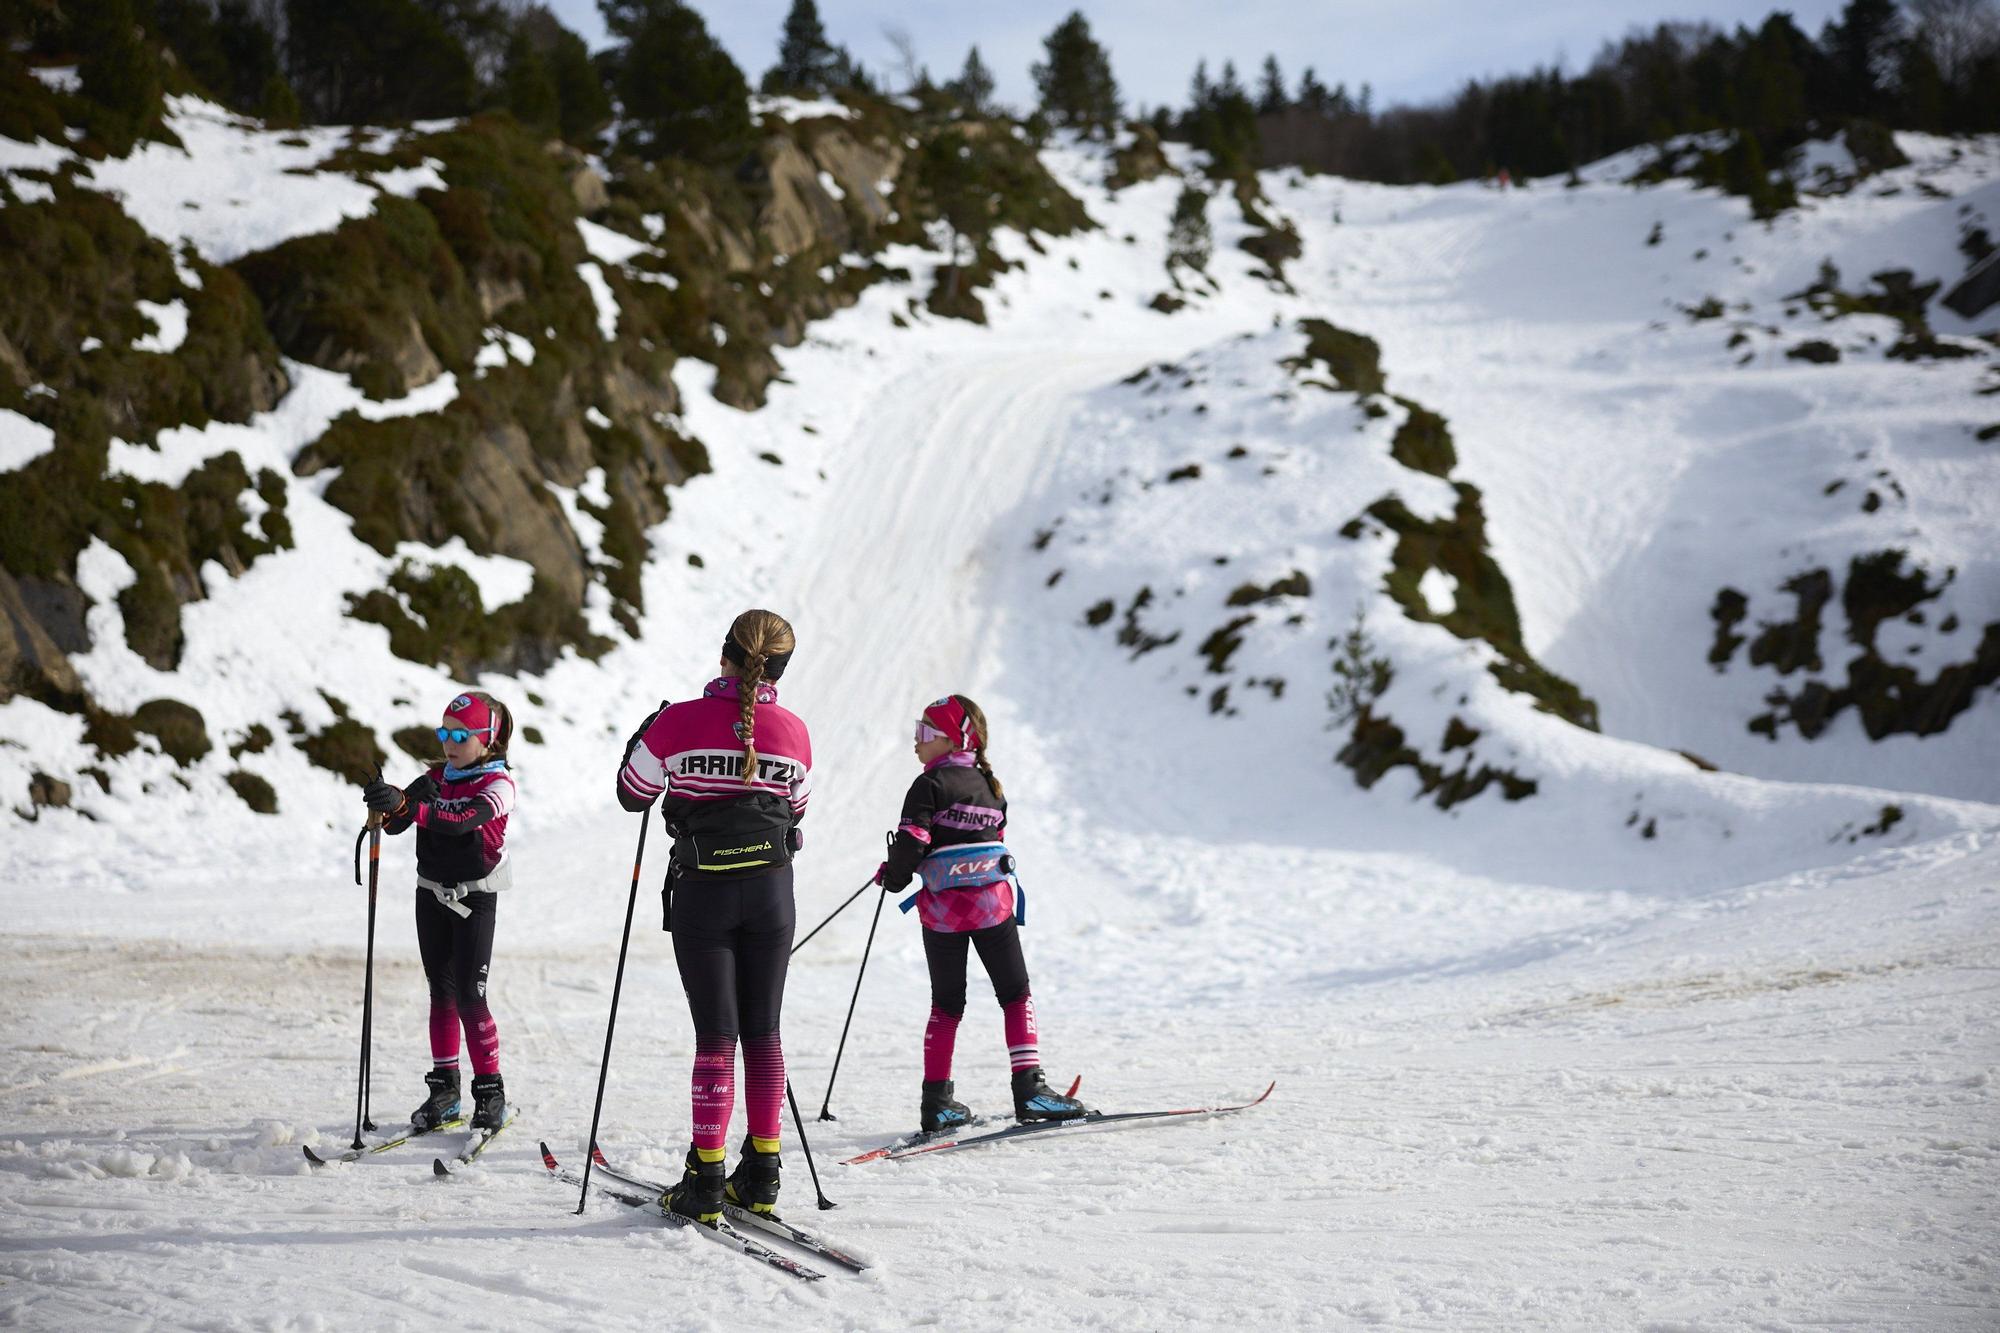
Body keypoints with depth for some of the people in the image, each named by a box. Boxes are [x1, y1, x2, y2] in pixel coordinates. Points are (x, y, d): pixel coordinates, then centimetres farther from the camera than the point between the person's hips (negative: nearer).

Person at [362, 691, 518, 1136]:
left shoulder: (497, 785, -11)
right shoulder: (435, 778, 9)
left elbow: (462, 823, -30)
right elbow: (397, 823, -2)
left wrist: (407, 806, -43)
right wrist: (385, 806, -26)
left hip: (474, 897, -6)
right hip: (432, 893, 6)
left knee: (470, 996, -8)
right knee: (441, 991, 8)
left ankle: (491, 1091, 0)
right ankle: (445, 1088, 14)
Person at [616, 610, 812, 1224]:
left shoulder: (679, 722, -10)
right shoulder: (792, 731, -2)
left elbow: (633, 793, 3)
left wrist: (644, 737, 20)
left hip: (703, 895, -2)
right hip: (771, 892, 2)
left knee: (716, 1035, 1)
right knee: (763, 1032, 11)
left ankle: (706, 1181, -1)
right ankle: (761, 1175, 14)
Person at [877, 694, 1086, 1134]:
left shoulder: (931, 784, -7)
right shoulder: (991, 786, 11)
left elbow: (912, 842, -14)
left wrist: (893, 876, 5)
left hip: (942, 908, -2)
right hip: (994, 901, 2)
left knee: (946, 1004, 9)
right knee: (1016, 995, 8)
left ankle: (936, 1101, 9)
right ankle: (1029, 1087, -4)